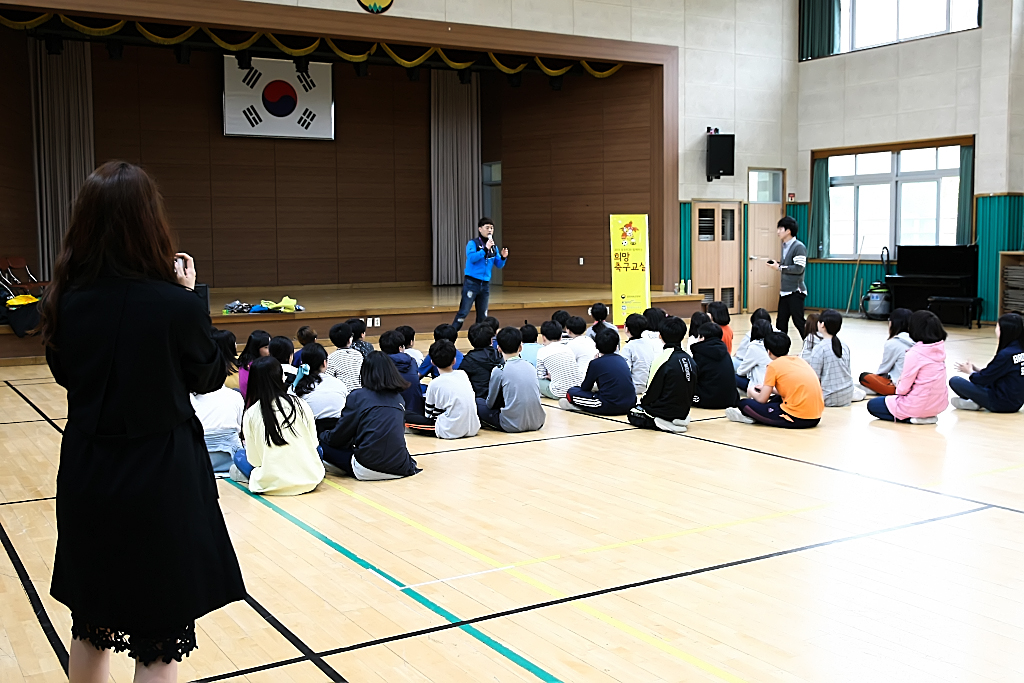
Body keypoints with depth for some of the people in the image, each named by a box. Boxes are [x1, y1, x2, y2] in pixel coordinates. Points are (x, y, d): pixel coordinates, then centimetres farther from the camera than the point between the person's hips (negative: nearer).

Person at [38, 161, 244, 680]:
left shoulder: (64, 301, -7)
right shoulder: (176, 305, -20)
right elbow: (209, 377, -3)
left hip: (87, 475, 5)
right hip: (160, 478, -5)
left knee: (91, 623, 23)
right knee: (159, 639, 9)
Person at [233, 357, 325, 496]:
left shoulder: (251, 414, -6)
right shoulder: (301, 405, -1)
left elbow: (254, 459, -4)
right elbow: (313, 444, 8)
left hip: (272, 484, 0)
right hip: (309, 480, 0)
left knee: (239, 456, 24)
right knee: (318, 450, 32)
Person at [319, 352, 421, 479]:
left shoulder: (358, 397, -5)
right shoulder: (398, 398, 9)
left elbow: (337, 438, 1)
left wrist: (322, 435, 24)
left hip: (368, 471, -5)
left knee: (323, 444, 8)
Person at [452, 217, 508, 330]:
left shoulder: (494, 247, 9)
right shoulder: (473, 243, -5)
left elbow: (499, 265, 11)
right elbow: (471, 258, -20)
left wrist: (503, 257, -9)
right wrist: (485, 249, -26)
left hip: (485, 284, 5)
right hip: (472, 282, -5)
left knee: (482, 315, 10)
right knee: (464, 312, -7)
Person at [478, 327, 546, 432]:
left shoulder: (499, 370, -6)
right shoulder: (531, 367, 8)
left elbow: (490, 403, 3)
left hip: (513, 426, -6)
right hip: (537, 423, 6)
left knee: (478, 403, 12)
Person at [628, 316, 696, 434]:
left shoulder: (663, 361, -20)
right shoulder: (690, 360, -1)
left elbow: (652, 393, -14)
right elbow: (693, 391, 6)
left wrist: (642, 401, 6)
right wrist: (684, 407, 18)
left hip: (665, 413, -8)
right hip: (684, 412, 8)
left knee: (632, 414, 16)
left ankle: (662, 423, -5)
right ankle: (680, 420, 11)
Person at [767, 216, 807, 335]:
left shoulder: (799, 247, -14)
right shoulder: (784, 246, 13)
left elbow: (798, 268, -21)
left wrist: (779, 267, -16)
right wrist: (777, 264, 7)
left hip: (795, 291, -9)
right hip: (784, 292, 9)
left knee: (798, 321, -6)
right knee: (781, 323, 10)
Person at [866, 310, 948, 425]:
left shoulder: (914, 354, -21)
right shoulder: (940, 350, 0)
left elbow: (904, 389, -14)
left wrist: (898, 389, 7)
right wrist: (904, 378, 7)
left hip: (920, 406, -8)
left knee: (872, 405, 11)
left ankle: (913, 418, -3)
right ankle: (929, 415, 13)